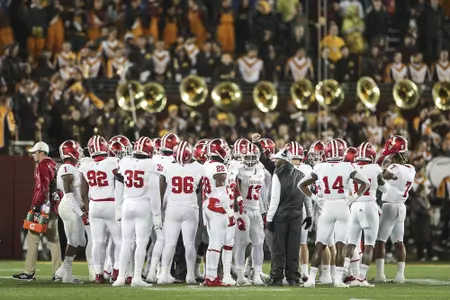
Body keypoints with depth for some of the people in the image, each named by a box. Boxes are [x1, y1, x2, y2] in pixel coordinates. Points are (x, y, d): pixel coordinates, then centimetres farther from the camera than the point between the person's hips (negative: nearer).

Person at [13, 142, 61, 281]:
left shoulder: (42, 166, -11)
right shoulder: (53, 165, 14)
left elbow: (42, 189, -18)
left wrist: (36, 205, -17)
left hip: (43, 207, -9)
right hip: (54, 208, 9)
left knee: (33, 239, -4)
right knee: (53, 240, 10)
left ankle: (29, 272, -4)